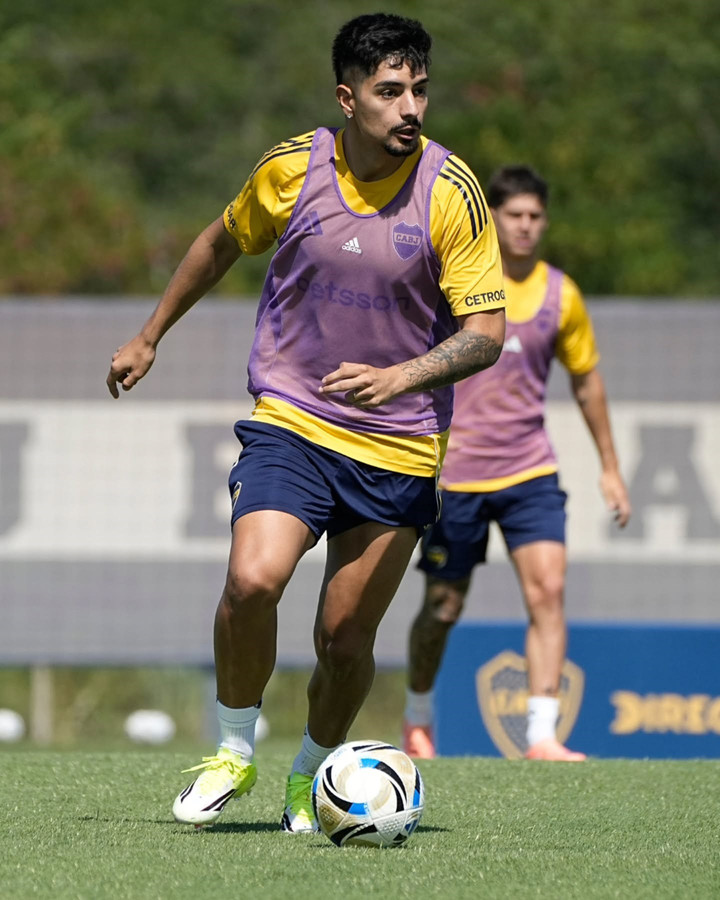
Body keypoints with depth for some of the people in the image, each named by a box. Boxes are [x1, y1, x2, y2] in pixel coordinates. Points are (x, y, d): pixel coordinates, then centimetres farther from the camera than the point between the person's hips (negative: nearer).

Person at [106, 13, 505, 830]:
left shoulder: (451, 190, -9)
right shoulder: (290, 168, -4)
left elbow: (486, 331, -10)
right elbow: (222, 243, 17)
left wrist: (400, 377, -27)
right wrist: (150, 337, 24)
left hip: (400, 448, 0)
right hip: (289, 423, 0)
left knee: (345, 638, 1)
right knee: (252, 579, -23)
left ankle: (310, 778, 29)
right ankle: (233, 753, 0)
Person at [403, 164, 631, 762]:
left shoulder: (561, 296, 3)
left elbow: (586, 377, 15)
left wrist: (610, 467, 16)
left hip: (530, 472, 2)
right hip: (453, 472, -2)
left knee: (548, 589, -16)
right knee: (444, 607, 6)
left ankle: (542, 736, -18)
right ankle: (417, 718, 32)